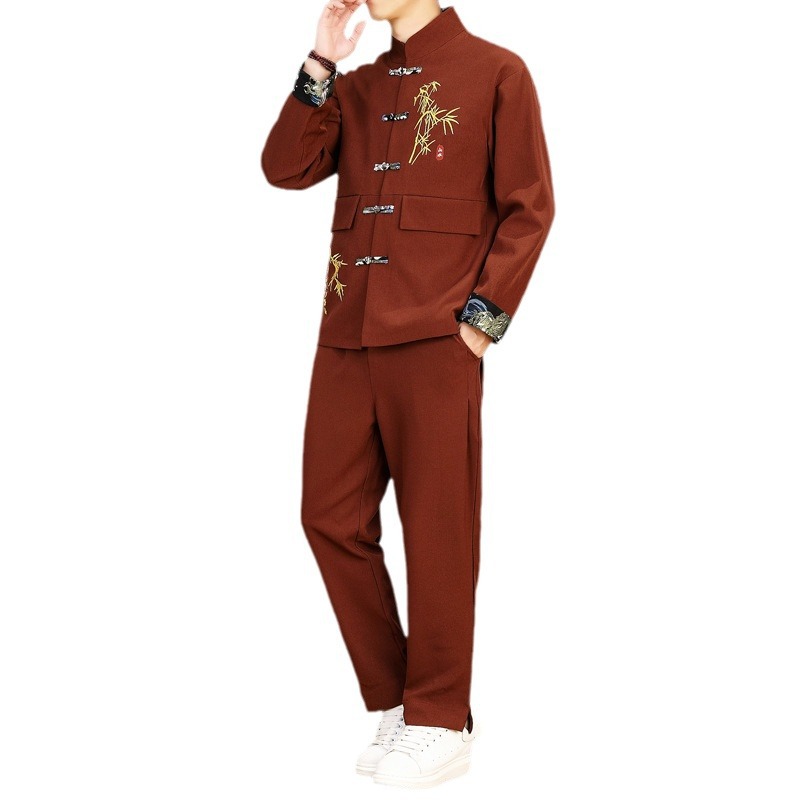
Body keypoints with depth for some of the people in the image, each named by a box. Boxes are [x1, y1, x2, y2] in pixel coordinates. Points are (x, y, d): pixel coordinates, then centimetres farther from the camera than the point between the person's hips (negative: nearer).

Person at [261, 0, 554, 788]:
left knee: (436, 529, -1)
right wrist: (320, 65, -2)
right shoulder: (354, 88, 18)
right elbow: (285, 168, 4)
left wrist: (482, 316, -9)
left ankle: (441, 724, 11)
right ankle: (395, 703, 19)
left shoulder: (494, 72, 3)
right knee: (331, 518, 5)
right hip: (346, 334, 6)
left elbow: (529, 207, -2)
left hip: (434, 336, -6)